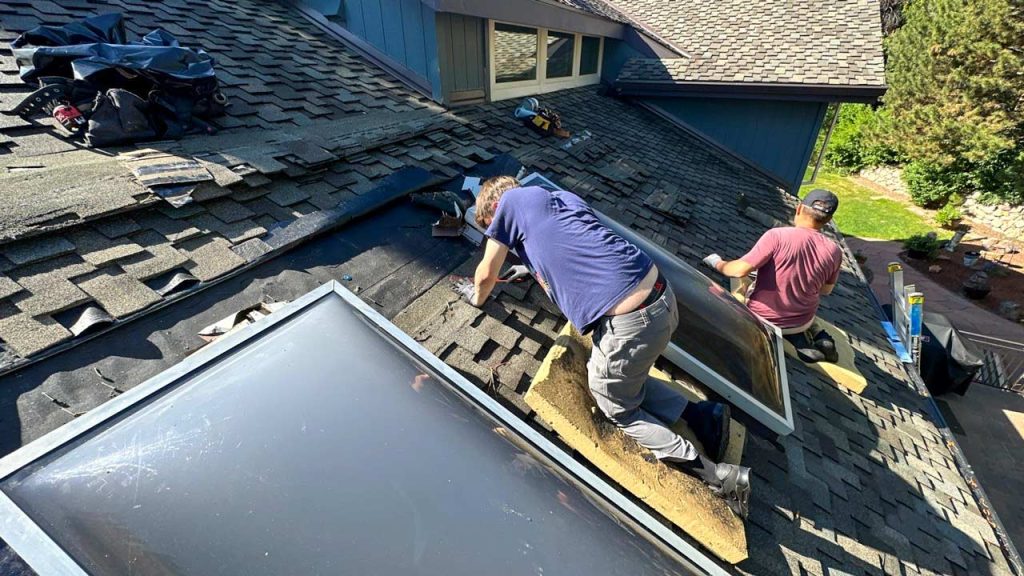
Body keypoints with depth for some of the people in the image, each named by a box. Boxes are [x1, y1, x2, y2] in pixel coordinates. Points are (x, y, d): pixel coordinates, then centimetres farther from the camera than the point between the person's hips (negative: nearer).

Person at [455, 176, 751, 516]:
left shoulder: (511, 200, 3)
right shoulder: (565, 196, 21)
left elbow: (486, 274, 13)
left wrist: (477, 297, 33)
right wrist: (534, 267, 48)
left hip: (630, 322, -8)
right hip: (663, 296, 8)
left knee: (616, 409, 18)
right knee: (623, 380, 31)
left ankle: (720, 476, 15)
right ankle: (702, 415, 24)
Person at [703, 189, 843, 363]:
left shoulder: (777, 236, -25)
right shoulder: (834, 251, -10)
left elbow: (741, 270, -26)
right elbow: (825, 290, 4)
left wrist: (718, 264, -6)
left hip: (763, 319, -5)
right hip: (804, 320, 5)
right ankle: (815, 334, 9)